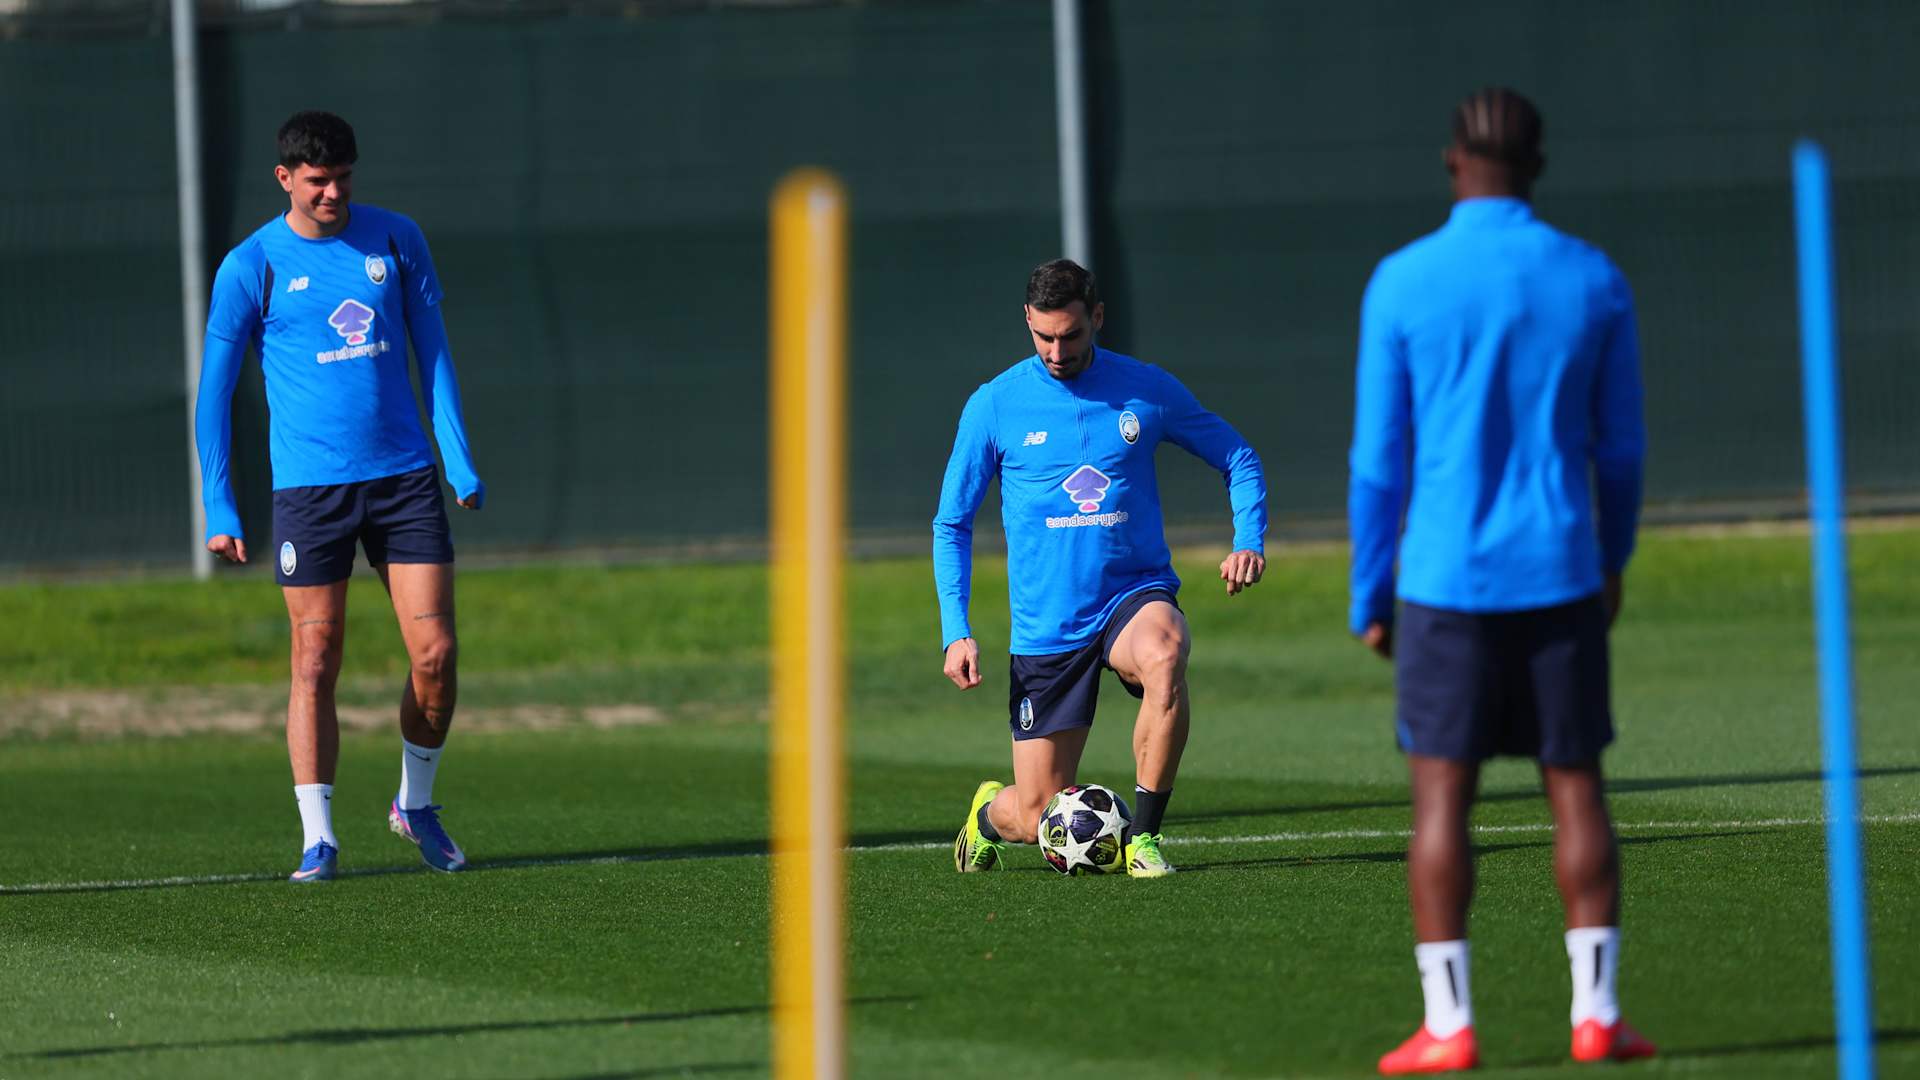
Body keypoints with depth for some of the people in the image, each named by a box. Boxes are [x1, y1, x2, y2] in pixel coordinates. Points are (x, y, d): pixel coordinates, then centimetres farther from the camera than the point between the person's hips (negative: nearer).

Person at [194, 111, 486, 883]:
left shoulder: (395, 240, 6)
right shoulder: (251, 267, -3)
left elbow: (432, 352, 12)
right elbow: (214, 391, 1)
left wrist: (460, 462, 3)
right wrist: (219, 508, -5)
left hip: (403, 474, 2)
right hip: (308, 485, -2)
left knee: (435, 652, -3)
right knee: (315, 664, -5)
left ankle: (416, 804, 18)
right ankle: (318, 839, 1)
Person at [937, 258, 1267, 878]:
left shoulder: (1146, 391, 0)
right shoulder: (994, 407, -2)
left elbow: (1238, 459, 12)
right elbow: (952, 523, 6)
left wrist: (1248, 541, -7)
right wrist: (956, 630, -5)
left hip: (1136, 595, 0)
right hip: (1046, 632, 0)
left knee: (1164, 656, -38)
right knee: (1040, 820, -1)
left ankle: (1145, 837, -24)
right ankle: (990, 812, 39)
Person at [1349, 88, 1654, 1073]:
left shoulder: (1403, 284, -4)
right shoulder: (1592, 282, 2)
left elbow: (1379, 460, -2)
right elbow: (1620, 448, 9)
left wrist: (1369, 598, 5)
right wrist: (1612, 561, 25)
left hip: (1447, 582, -2)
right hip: (1561, 577, 2)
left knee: (1441, 797, 1)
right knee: (1575, 789, 7)